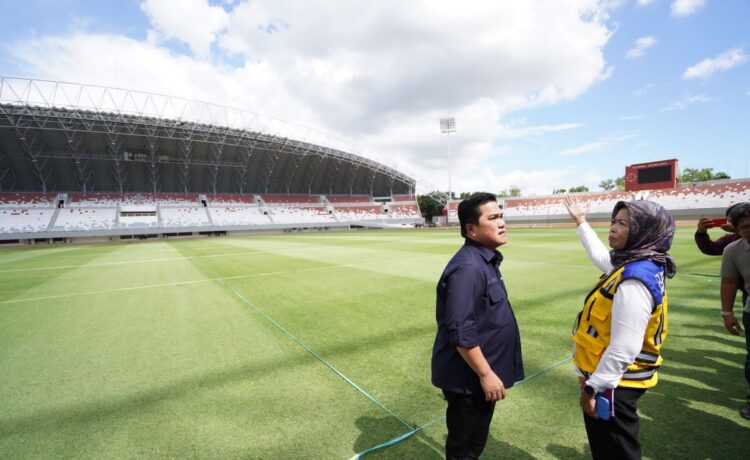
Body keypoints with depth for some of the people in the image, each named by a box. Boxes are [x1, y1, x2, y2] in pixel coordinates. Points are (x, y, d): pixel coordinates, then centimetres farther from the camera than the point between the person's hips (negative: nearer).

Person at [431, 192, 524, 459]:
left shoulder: (486, 260, 6)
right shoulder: (468, 267, -27)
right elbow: (460, 333, -29)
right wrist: (486, 374, -21)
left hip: (480, 376, 9)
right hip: (469, 379, -9)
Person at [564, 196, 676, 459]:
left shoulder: (634, 282, -28)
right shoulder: (632, 265, 1)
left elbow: (623, 350, -29)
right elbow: (600, 256, 24)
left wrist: (592, 388, -20)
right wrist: (581, 222, 33)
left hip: (613, 384, -9)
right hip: (614, 379, 9)